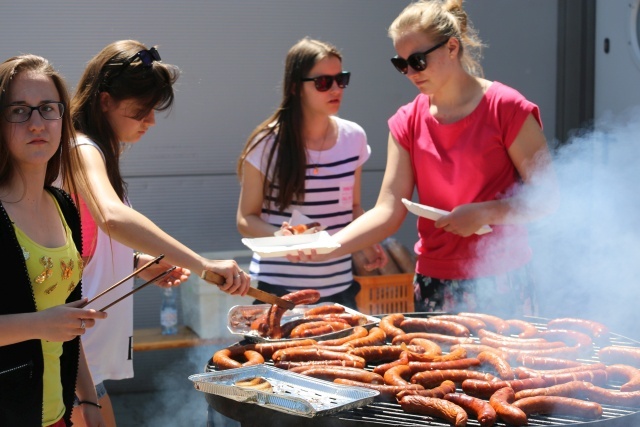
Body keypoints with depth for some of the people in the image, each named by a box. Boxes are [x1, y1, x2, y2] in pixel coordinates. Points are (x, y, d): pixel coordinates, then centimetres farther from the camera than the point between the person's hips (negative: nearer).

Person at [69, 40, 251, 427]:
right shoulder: (82, 152, -17)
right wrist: (203, 264, -42)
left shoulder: (93, 151, 15)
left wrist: (140, 263, 5)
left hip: (93, 348, 10)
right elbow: (112, 217, -38)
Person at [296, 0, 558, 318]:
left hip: (501, 286, -4)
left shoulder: (506, 109, -8)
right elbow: (388, 210, -3)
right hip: (433, 285, 4)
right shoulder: (408, 122, 4)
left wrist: (485, 212, -20)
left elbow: (546, 197, -7)